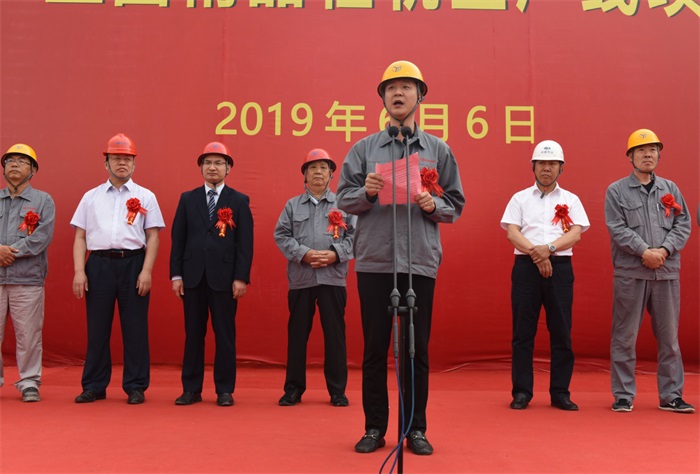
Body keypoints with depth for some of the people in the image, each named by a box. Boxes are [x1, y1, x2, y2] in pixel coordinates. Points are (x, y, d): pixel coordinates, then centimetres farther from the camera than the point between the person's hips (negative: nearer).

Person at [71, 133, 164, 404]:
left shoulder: (145, 197, 8)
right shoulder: (91, 197, 12)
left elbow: (152, 236, 3)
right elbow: (80, 236, 10)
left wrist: (146, 271, -8)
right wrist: (79, 271, -1)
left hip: (133, 263, -1)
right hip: (99, 263, 2)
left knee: (135, 328, 2)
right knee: (97, 328, 6)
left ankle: (136, 387, 12)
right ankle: (94, 386, 17)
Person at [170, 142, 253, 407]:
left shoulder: (239, 201, 5)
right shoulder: (188, 199, 11)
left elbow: (245, 242, -1)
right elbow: (178, 239, 7)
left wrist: (241, 277, -9)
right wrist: (176, 274, 0)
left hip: (224, 277, -2)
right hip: (193, 276, 2)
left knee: (225, 335, 3)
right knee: (193, 333, 7)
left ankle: (225, 390, 11)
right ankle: (191, 389, 14)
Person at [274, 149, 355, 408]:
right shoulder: (292, 205, 12)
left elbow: (354, 235, 3)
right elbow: (281, 235, 4)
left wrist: (335, 254, -12)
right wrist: (303, 254, -11)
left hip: (333, 278, -1)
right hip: (300, 278, 1)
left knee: (335, 333, 2)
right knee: (297, 333, 4)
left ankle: (337, 390, 11)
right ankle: (293, 388, 14)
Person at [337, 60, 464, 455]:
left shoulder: (439, 150, 9)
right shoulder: (364, 148, 8)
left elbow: (455, 205, 7)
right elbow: (344, 199, 5)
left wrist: (434, 205, -13)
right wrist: (366, 193, -15)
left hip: (421, 261, 0)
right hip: (374, 260, 0)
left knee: (417, 349, 6)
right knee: (375, 347, 6)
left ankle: (416, 429, 18)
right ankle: (375, 427, 18)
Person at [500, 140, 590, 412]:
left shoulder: (570, 200, 12)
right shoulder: (520, 198, 11)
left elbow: (576, 234, -1)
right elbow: (512, 233, 0)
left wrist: (548, 248, -18)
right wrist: (535, 253, -15)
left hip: (560, 267, 1)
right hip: (526, 266, 0)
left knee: (561, 332, 2)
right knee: (523, 331, 1)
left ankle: (560, 393, 11)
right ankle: (521, 392, 8)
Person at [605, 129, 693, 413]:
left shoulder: (670, 189, 14)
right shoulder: (616, 191, 3)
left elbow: (683, 224, 7)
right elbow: (618, 229, -7)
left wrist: (664, 250, -10)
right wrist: (645, 252, -17)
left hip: (667, 272, 3)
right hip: (630, 273, -3)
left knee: (669, 337, 8)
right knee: (625, 337, 1)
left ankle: (671, 395, 18)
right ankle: (623, 396, 11)